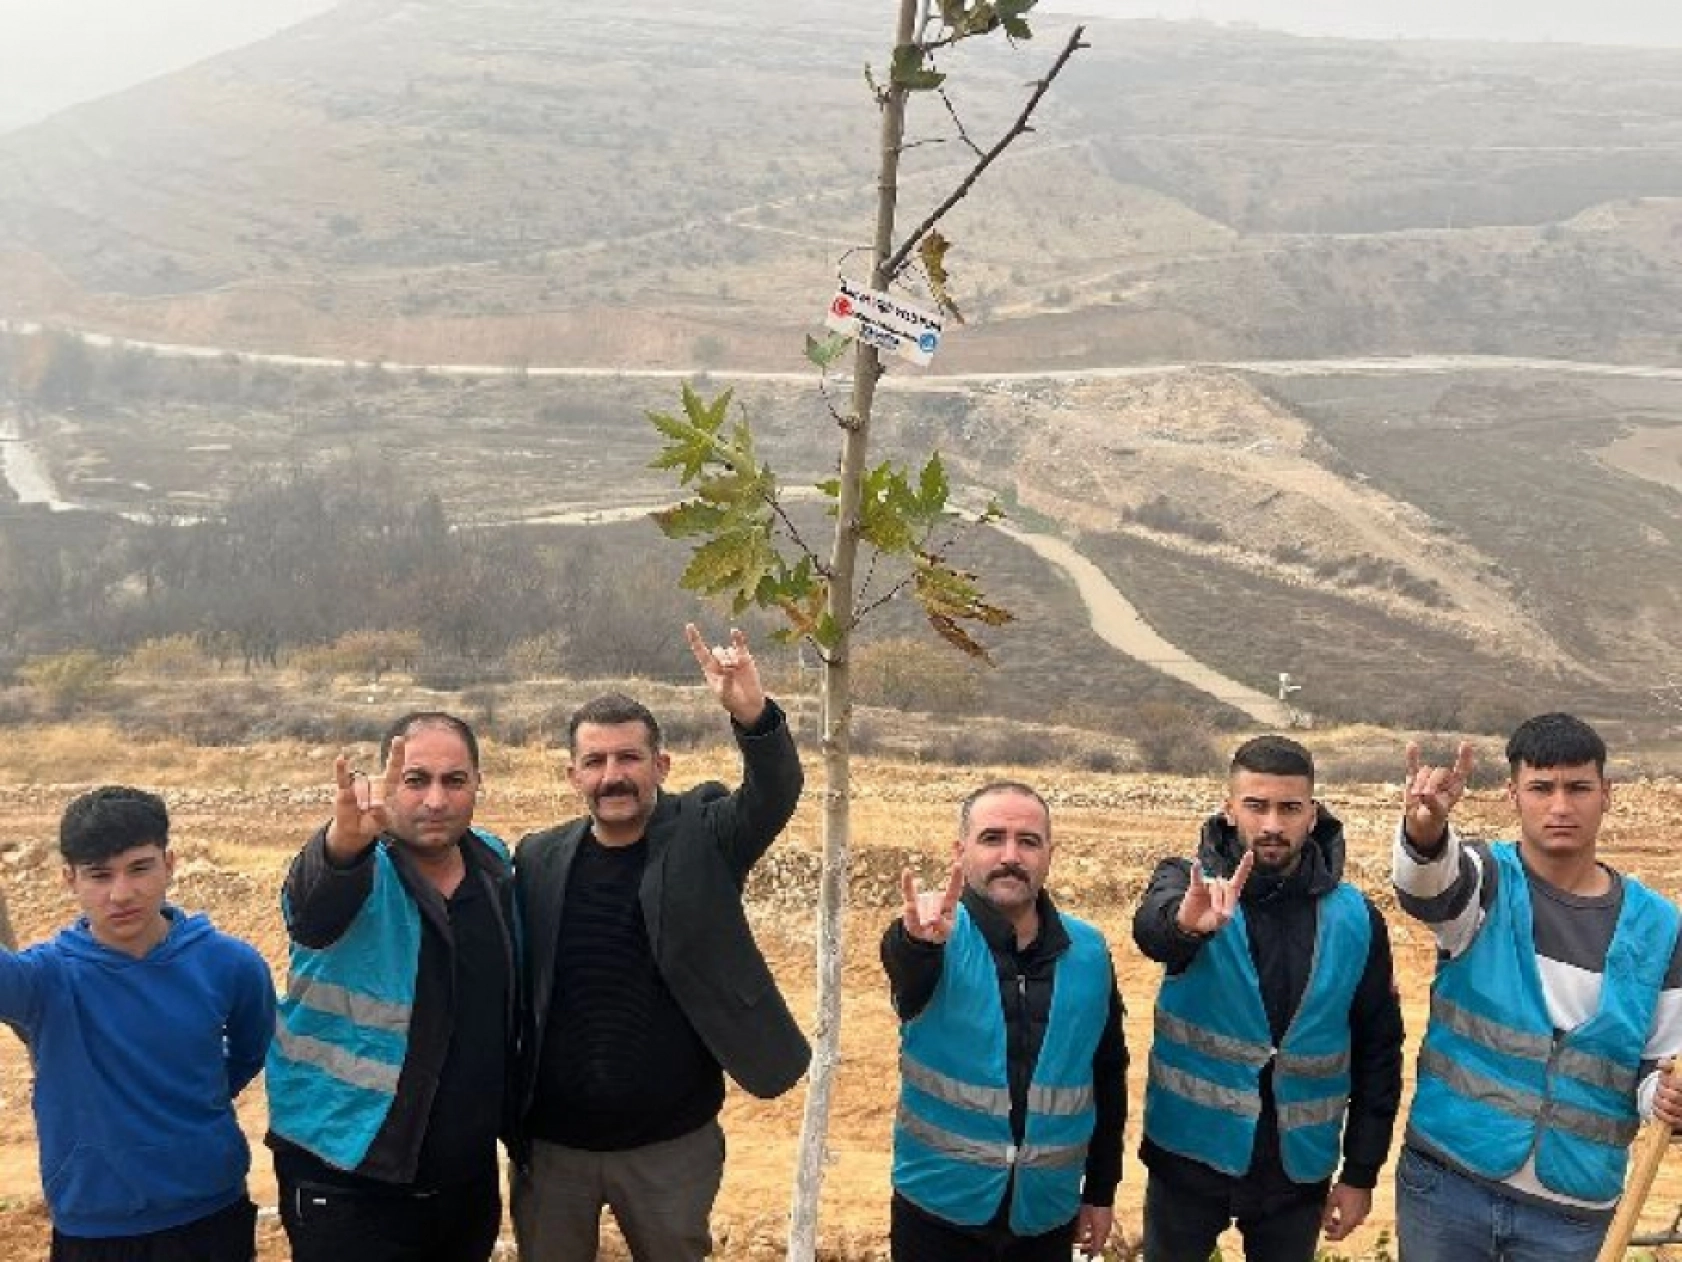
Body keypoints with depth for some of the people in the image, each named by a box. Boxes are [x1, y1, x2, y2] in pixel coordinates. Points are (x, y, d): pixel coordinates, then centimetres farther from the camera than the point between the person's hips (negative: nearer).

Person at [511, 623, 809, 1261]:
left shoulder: (701, 839, -7)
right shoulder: (539, 859, -2)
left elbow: (774, 796, -25)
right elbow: (514, 987, 2)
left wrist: (753, 714, -44)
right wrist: (508, 1115, -1)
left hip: (673, 1143, -1)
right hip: (551, 1143, 2)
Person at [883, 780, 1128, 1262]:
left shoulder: (1089, 952, -1)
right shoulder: (935, 940, -10)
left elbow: (1108, 1077, 8)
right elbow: (904, 965, -34)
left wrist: (1101, 1190, 11)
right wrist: (919, 942, -55)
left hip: (1047, 1214, 3)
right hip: (939, 1209, -2)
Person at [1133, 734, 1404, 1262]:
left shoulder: (1356, 918, -4)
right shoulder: (1188, 883, -10)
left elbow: (1378, 1050, 3)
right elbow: (1150, 926, -33)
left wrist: (1361, 1173, 3)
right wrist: (1185, 923, -55)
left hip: (1298, 1167, 1)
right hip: (1189, 1154, -1)